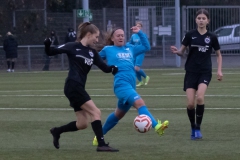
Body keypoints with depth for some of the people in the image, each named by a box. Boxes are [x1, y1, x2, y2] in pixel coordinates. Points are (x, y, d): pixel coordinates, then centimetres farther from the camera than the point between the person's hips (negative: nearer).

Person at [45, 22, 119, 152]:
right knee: (96, 112, -14)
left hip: (79, 88, 8)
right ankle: (101, 145, -14)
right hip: (73, 87, -8)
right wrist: (47, 45, -25)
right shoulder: (73, 47, -5)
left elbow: (105, 68, 8)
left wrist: (114, 68, -13)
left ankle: (57, 131, 28)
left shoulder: (92, 53, 13)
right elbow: (50, 53, -3)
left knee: (82, 124, 8)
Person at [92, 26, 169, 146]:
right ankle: (156, 126, -42)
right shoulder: (108, 50, 9)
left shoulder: (130, 48, 20)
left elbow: (146, 47, 24)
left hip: (130, 85, 7)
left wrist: (140, 33, 16)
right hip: (121, 83, -7)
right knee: (140, 103, -27)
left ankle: (99, 135, 34)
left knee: (119, 114, 19)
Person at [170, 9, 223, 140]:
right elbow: (182, 52, 4)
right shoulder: (190, 35, -1)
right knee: (190, 103, -7)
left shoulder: (212, 37, 0)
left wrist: (219, 70, 2)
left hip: (205, 72, -1)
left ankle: (198, 128, -10)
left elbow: (219, 55, 13)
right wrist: (176, 51, -19)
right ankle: (193, 128, 17)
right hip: (191, 71, 1)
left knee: (200, 97, -24)